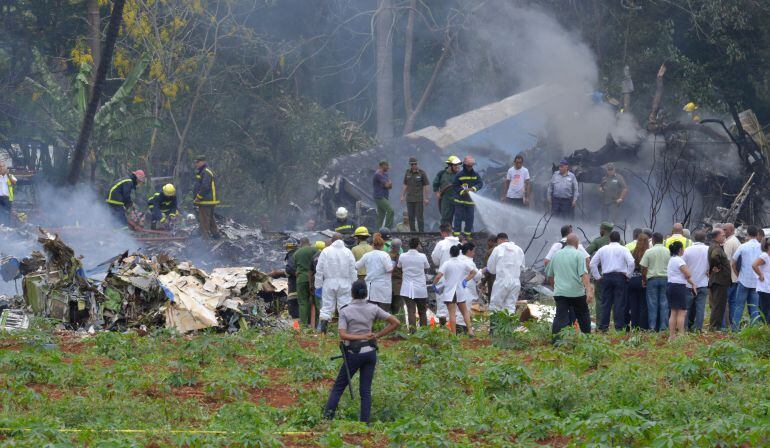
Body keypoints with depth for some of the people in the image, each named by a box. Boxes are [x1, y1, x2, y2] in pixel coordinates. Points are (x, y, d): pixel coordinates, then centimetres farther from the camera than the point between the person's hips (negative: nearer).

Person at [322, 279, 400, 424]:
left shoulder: (345, 311, -7)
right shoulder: (373, 309, 0)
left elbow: (343, 335, -17)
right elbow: (396, 323, 1)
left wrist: (362, 336, -15)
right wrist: (377, 335, 1)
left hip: (354, 353, -3)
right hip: (370, 352, 3)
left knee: (338, 387, 8)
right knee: (365, 390, 6)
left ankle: (327, 417, 0)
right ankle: (364, 422, 1)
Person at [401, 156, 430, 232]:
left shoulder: (422, 173, -3)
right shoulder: (408, 173, 9)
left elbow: (425, 186, -3)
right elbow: (405, 185, 16)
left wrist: (426, 198, -7)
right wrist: (403, 196, 11)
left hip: (419, 199, -4)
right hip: (410, 199, 4)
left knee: (419, 217, -5)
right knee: (411, 217, 6)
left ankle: (421, 232, -1)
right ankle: (412, 232, 13)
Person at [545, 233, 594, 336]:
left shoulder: (556, 255, 10)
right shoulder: (578, 254, -5)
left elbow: (549, 275, 19)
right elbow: (583, 274, -16)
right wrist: (589, 290, -22)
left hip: (560, 292, 3)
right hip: (577, 293, -3)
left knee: (560, 318, -5)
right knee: (583, 316, 16)